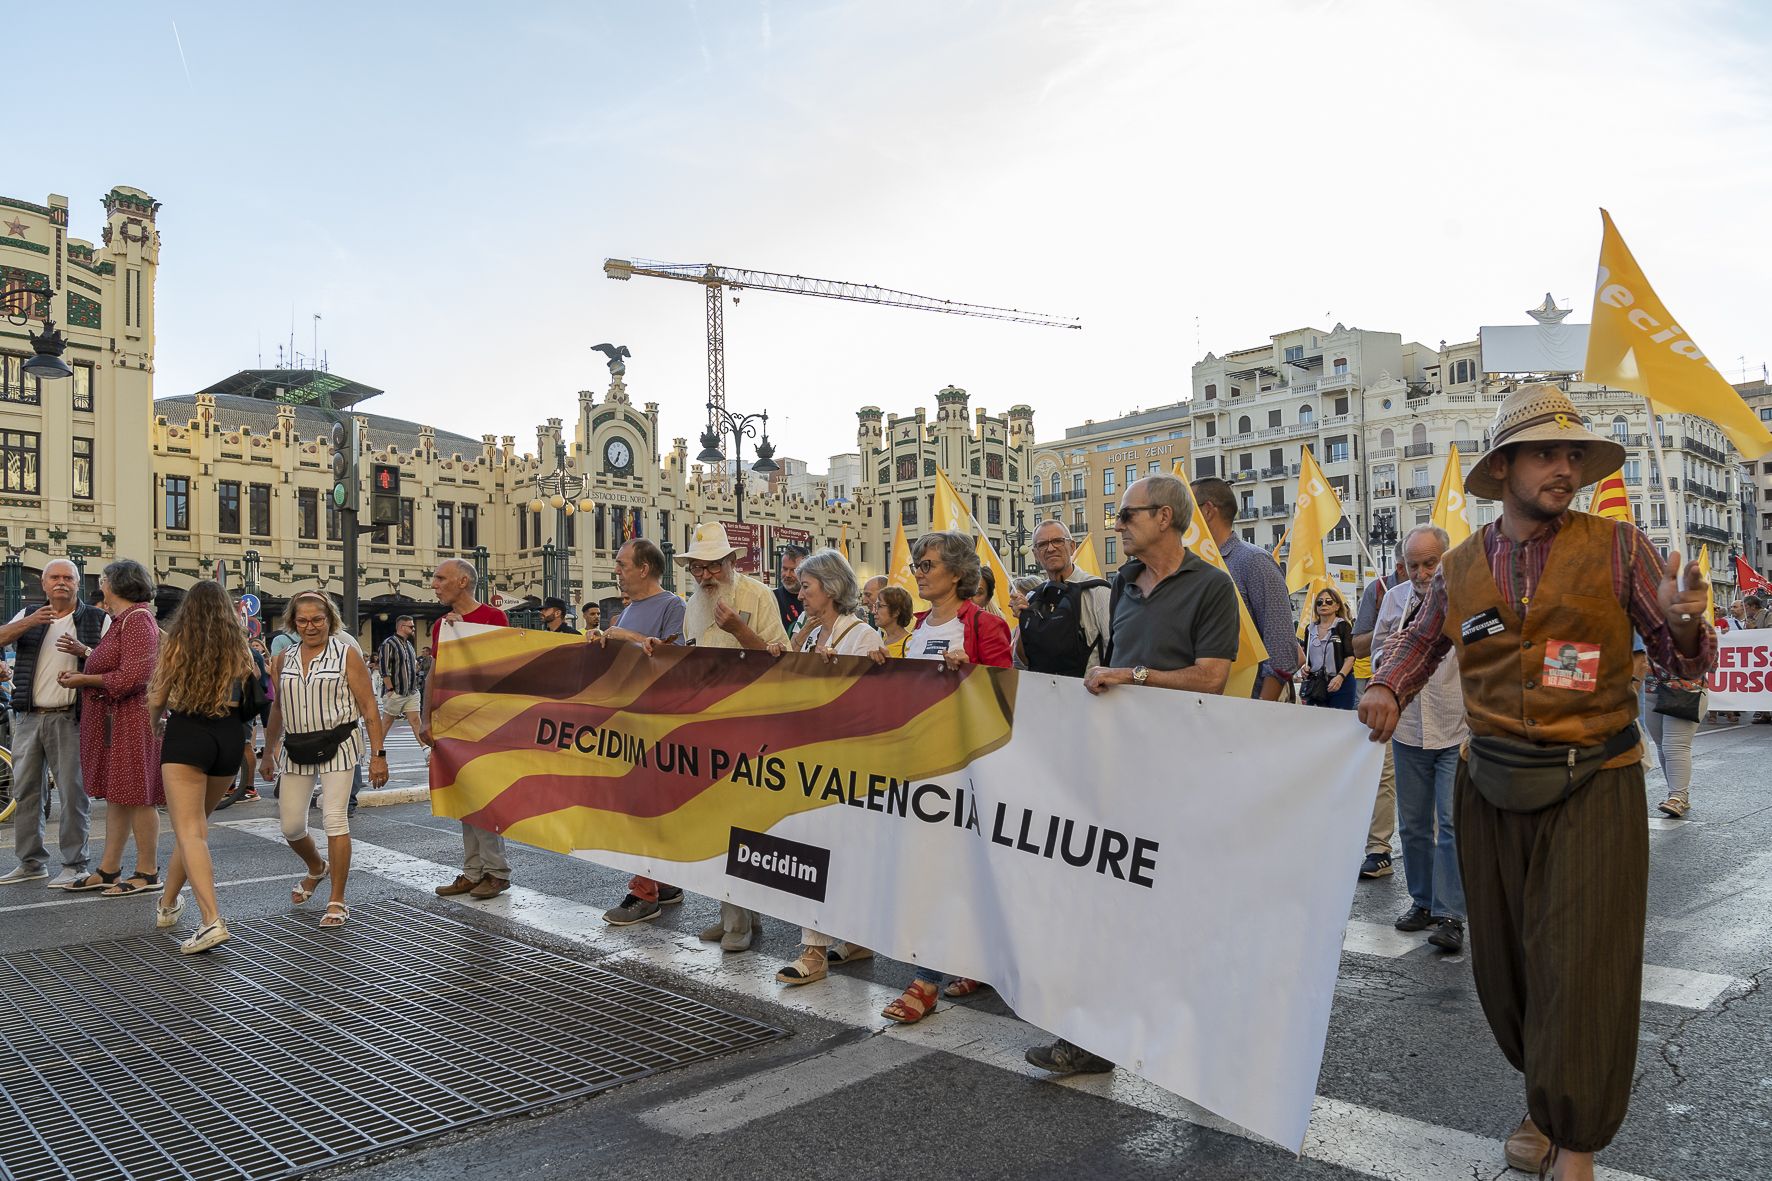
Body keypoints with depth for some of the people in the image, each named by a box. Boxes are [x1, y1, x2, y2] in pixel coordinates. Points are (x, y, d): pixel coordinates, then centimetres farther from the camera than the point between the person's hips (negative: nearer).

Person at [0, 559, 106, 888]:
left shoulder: (97, 619, 5)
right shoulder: (28, 616, 13)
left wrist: (84, 651, -17)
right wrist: (28, 623, -20)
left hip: (71, 719, -4)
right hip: (28, 717, 4)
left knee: (74, 792, -4)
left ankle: (74, 865, 3)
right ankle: (31, 862, 21)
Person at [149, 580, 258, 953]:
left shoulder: (177, 643, 0)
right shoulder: (239, 647, 6)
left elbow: (157, 700, 5)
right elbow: (252, 698, 6)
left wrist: (153, 726, 26)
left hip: (186, 733, -4)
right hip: (229, 736, 4)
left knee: (189, 831, -7)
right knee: (195, 822, 21)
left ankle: (211, 920, -21)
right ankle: (167, 904, 37)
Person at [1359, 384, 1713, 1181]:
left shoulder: (1616, 548, -3)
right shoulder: (1462, 567, 3)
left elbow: (1684, 663, -1)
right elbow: (1422, 638, 20)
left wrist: (1681, 623, -23)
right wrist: (1386, 689, 1)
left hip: (1592, 787, -3)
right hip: (1491, 789, 3)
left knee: (1579, 964, -2)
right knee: (1505, 958, 11)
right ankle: (1545, 1098, 34)